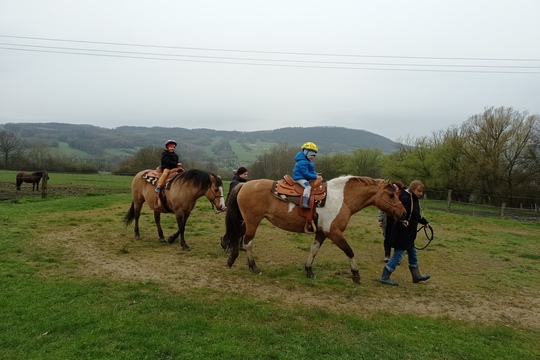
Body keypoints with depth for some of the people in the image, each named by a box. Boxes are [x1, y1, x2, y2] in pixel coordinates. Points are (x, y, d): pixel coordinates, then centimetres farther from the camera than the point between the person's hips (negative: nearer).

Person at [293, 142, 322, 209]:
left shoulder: (309, 162, 18)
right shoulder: (303, 162, -18)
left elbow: (311, 171, 22)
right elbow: (305, 174, -22)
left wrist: (316, 174, 2)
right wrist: (315, 176, -19)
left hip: (304, 178, 11)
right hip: (300, 178, -11)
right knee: (308, 186, -32)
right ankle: (304, 203, -42)